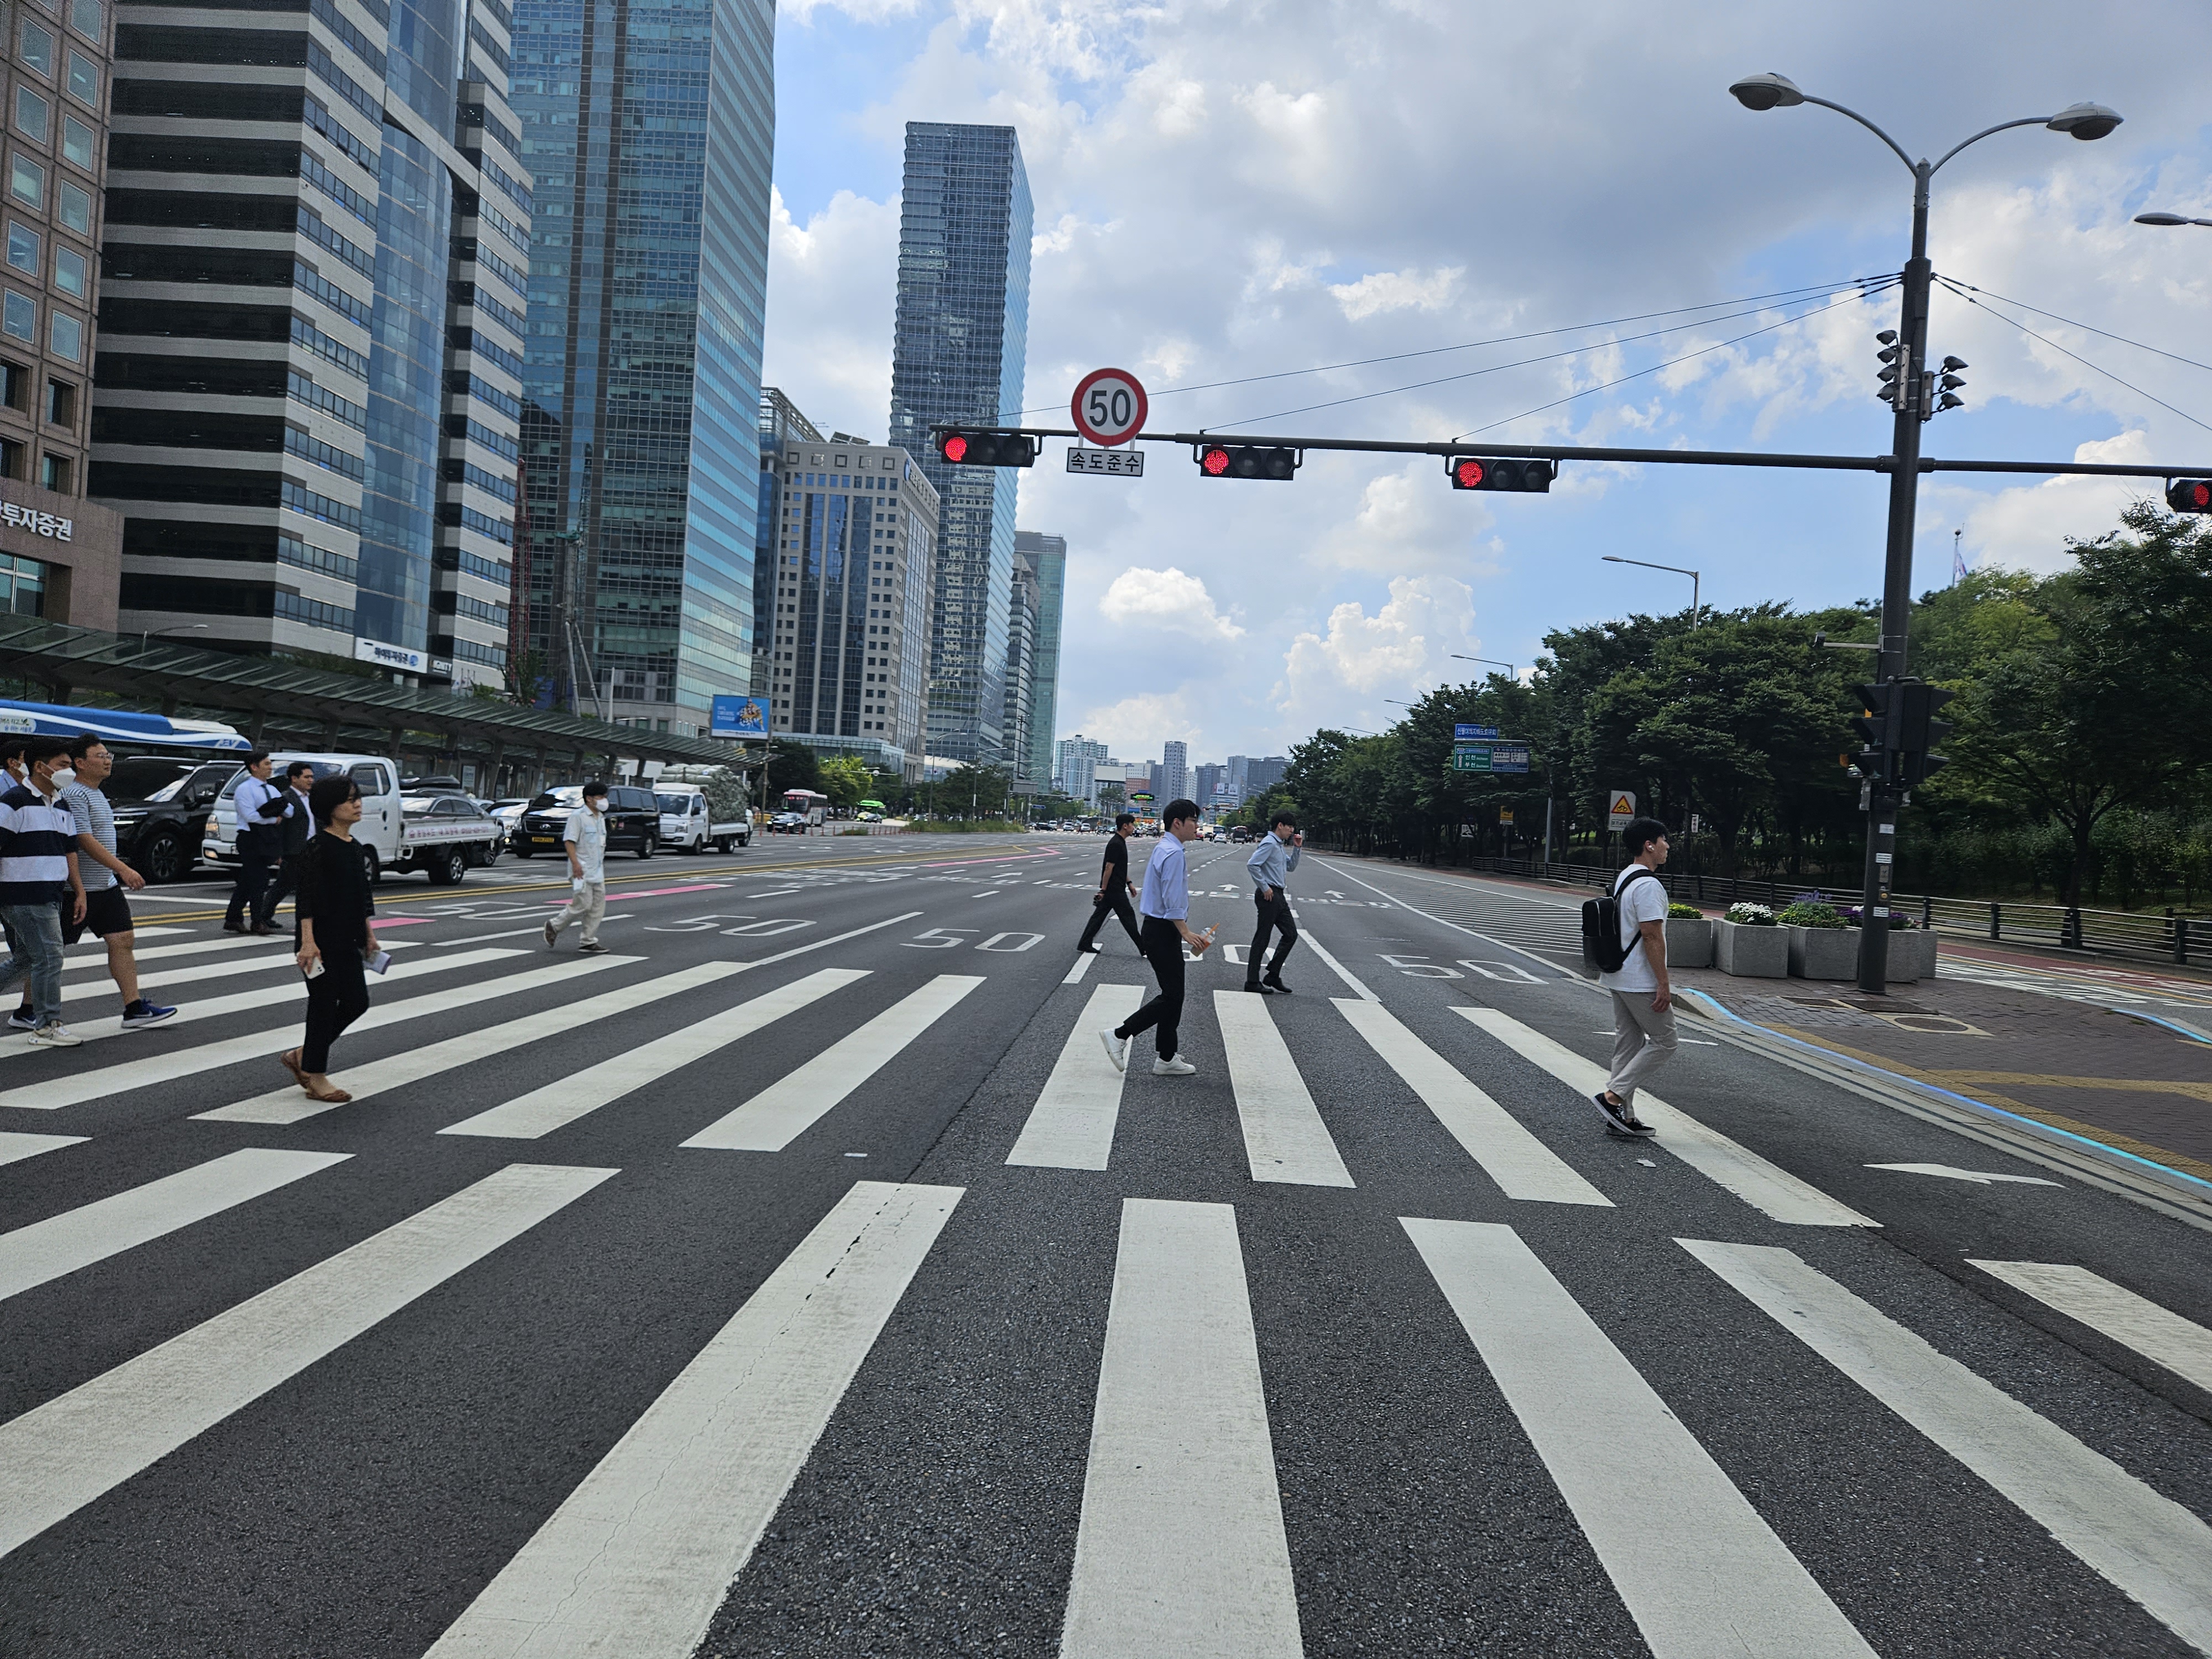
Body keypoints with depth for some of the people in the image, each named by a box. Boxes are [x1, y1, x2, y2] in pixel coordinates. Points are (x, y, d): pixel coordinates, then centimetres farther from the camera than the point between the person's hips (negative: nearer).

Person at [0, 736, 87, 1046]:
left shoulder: (62, 806, 15)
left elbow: (69, 853, 20)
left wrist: (79, 892, 15)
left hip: (53, 895, 8)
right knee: (49, 957, -7)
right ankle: (47, 1026, 0)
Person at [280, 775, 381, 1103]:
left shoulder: (354, 847, 11)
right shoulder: (317, 848, -14)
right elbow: (306, 898, -17)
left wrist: (368, 934, 19)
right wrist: (308, 941, -22)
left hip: (347, 940, 8)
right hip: (322, 939, -8)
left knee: (357, 1001, 8)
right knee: (324, 1004, -1)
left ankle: (302, 1056, 23)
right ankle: (315, 1076, 12)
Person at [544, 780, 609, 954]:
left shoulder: (601, 818, 17)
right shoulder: (578, 816, -9)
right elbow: (569, 841, -15)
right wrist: (575, 863, -23)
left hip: (597, 872, 8)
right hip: (582, 871, -8)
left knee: (598, 907, 5)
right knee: (583, 905, -9)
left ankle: (589, 942, 9)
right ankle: (554, 927, 10)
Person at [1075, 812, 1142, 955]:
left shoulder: (1120, 842, 13)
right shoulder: (1116, 844, -19)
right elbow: (1108, 868, -21)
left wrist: (1129, 884, 23)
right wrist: (1103, 890, -20)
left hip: (1110, 890, 10)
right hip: (1114, 890, -10)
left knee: (1099, 915, 10)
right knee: (1127, 917, -2)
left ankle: (1084, 945, 12)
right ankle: (1143, 948, 5)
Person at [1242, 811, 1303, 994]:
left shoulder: (1280, 845, 17)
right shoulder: (1269, 843, -13)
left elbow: (1290, 867, 27)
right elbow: (1252, 865, -24)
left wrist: (1297, 848, 14)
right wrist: (1265, 888, -19)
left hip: (1279, 896, 10)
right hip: (1269, 896, -10)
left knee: (1291, 934, 11)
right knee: (1262, 938, -4)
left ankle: (1273, 976, 16)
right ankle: (1252, 982, 2)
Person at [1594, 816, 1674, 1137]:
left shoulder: (1623, 879, 14)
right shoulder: (1648, 885, -18)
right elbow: (1652, 937, -22)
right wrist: (1663, 984, -20)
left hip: (1619, 977, 10)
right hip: (1642, 982, -10)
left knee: (1629, 1044, 12)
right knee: (1663, 1042, 0)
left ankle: (1622, 1117, 13)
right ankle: (1613, 1096, -5)